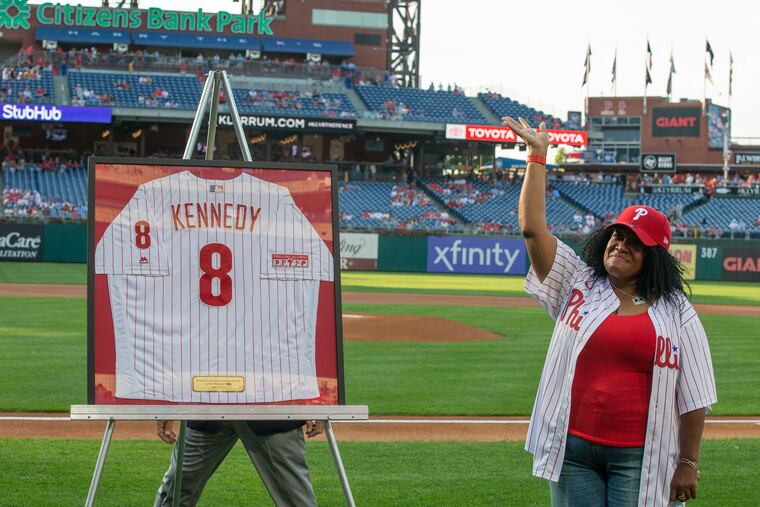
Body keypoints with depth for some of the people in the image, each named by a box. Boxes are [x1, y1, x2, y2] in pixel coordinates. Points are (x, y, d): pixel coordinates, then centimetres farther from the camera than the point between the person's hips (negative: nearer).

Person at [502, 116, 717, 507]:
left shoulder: (677, 313, 3)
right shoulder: (577, 284, 8)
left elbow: (693, 395, 2)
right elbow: (532, 227, -1)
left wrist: (688, 464, -2)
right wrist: (537, 156, -3)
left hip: (640, 458, -2)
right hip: (572, 451, 2)